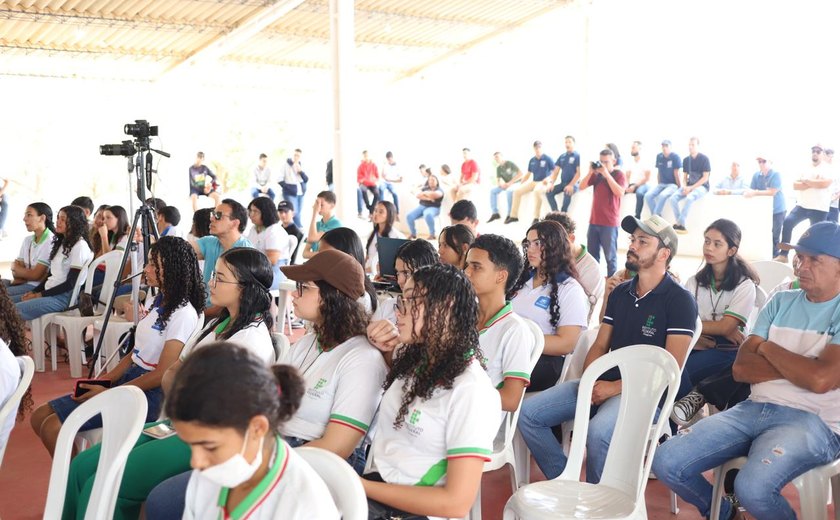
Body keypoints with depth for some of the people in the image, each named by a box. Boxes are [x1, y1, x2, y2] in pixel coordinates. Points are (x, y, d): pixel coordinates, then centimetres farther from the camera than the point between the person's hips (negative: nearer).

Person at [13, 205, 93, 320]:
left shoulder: (80, 246, -10)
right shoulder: (62, 243, 19)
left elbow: (71, 282, -13)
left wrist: (41, 294, -11)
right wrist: (33, 291, 5)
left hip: (65, 297, -9)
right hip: (50, 292, 9)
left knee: (12, 310, -23)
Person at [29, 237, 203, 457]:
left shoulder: (183, 314, -17)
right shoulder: (159, 303, 13)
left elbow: (161, 375, -18)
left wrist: (107, 393, -13)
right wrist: (101, 381, 1)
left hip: (147, 395, -9)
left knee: (52, 427, -16)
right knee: (39, 417, 4)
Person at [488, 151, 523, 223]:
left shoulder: (510, 163, -14)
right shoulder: (498, 168, 4)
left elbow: (521, 174, -21)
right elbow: (497, 181, 8)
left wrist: (510, 183, -24)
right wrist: (501, 184, -17)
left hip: (517, 183, -7)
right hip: (507, 185, 7)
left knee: (509, 190, -38)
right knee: (493, 190, -10)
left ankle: (510, 214, -31)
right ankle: (495, 213, -10)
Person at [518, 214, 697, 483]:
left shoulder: (679, 300, -5)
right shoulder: (620, 293, 15)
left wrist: (616, 388, -16)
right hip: (603, 383, 7)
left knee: (597, 432, -36)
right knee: (529, 413, -9)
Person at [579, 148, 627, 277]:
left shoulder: (619, 174, -3)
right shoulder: (597, 174, 10)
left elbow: (620, 193, -19)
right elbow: (582, 187, 4)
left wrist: (607, 175, -19)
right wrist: (590, 172, -9)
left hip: (610, 223, -5)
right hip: (594, 221, 5)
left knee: (610, 256, -1)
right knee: (592, 255, 11)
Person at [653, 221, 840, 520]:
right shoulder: (781, 302, 14)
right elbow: (740, 368, 6)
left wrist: (769, 349, -3)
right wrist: (799, 367, -8)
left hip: (813, 420, -5)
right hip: (755, 408, 6)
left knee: (752, 487, -35)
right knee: (666, 463, -10)